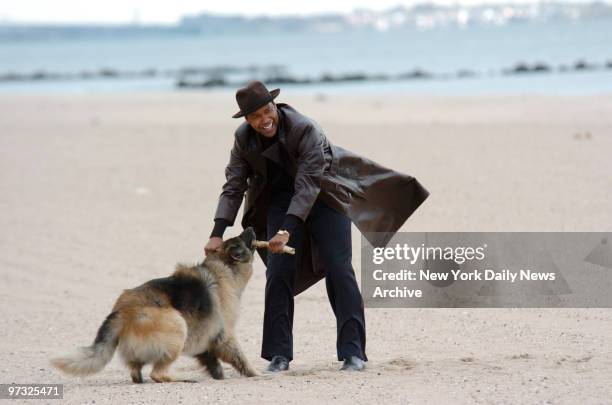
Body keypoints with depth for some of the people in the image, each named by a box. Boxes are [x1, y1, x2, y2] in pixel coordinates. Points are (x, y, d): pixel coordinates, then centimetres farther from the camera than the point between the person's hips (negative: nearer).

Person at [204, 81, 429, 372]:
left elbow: (307, 184, -33)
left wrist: (287, 230, -41)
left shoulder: (305, 129, -29)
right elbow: (234, 185, -10)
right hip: (281, 199, 4)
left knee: (338, 269, -11)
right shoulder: (243, 139, -12)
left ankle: (353, 352, -9)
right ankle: (279, 354, -1)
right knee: (278, 272, -7)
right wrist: (218, 234, -20)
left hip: (323, 196, -4)